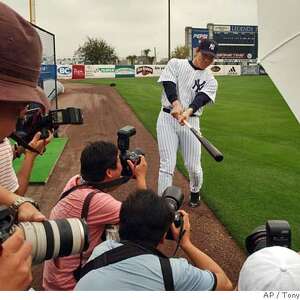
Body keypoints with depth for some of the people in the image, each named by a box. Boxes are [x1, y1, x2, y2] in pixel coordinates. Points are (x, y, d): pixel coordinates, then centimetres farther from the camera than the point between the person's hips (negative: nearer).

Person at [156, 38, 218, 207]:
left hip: (191, 121, 2)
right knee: (167, 165, -7)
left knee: (193, 166, 3)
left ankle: (195, 193, 33)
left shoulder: (211, 81, 9)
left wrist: (188, 111, -32)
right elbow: (169, 85, -10)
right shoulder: (176, 64, 7)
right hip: (167, 119, -1)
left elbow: (201, 98, -10)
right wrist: (176, 104, -30)